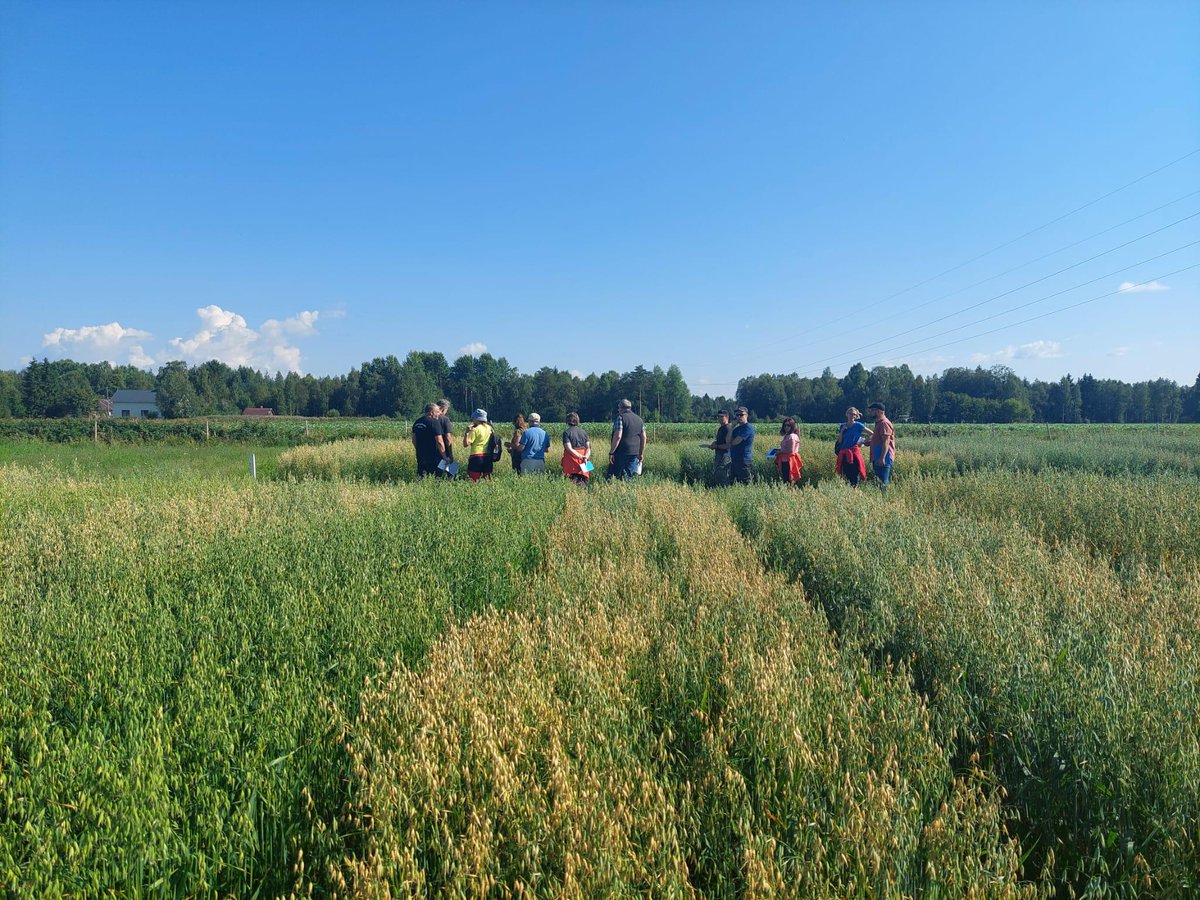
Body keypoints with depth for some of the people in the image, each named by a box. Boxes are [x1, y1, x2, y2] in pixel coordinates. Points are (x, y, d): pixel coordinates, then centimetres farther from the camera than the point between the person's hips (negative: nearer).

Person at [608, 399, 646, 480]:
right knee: (628, 475, 8)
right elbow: (644, 437, 14)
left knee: (612, 474, -2)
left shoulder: (620, 418, -6)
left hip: (621, 452, -6)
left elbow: (618, 437, -16)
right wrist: (641, 454, 21)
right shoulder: (639, 419, 14)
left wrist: (611, 452, -13)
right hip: (635, 453, 6)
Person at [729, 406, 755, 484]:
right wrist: (732, 428, 2)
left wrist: (731, 440, 5)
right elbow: (728, 441, 10)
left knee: (745, 483, -7)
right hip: (734, 459, 9)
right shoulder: (737, 428, 17)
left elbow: (734, 442, -17)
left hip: (743, 460, -9)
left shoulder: (748, 427, -12)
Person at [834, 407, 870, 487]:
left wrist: (865, 442, -1)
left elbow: (871, 434, 2)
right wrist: (842, 430, -3)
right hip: (844, 453, 4)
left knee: (854, 474, -8)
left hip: (853, 452, -4)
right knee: (846, 474, 7)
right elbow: (839, 441, 6)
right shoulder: (842, 426, 11)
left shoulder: (858, 425, -1)